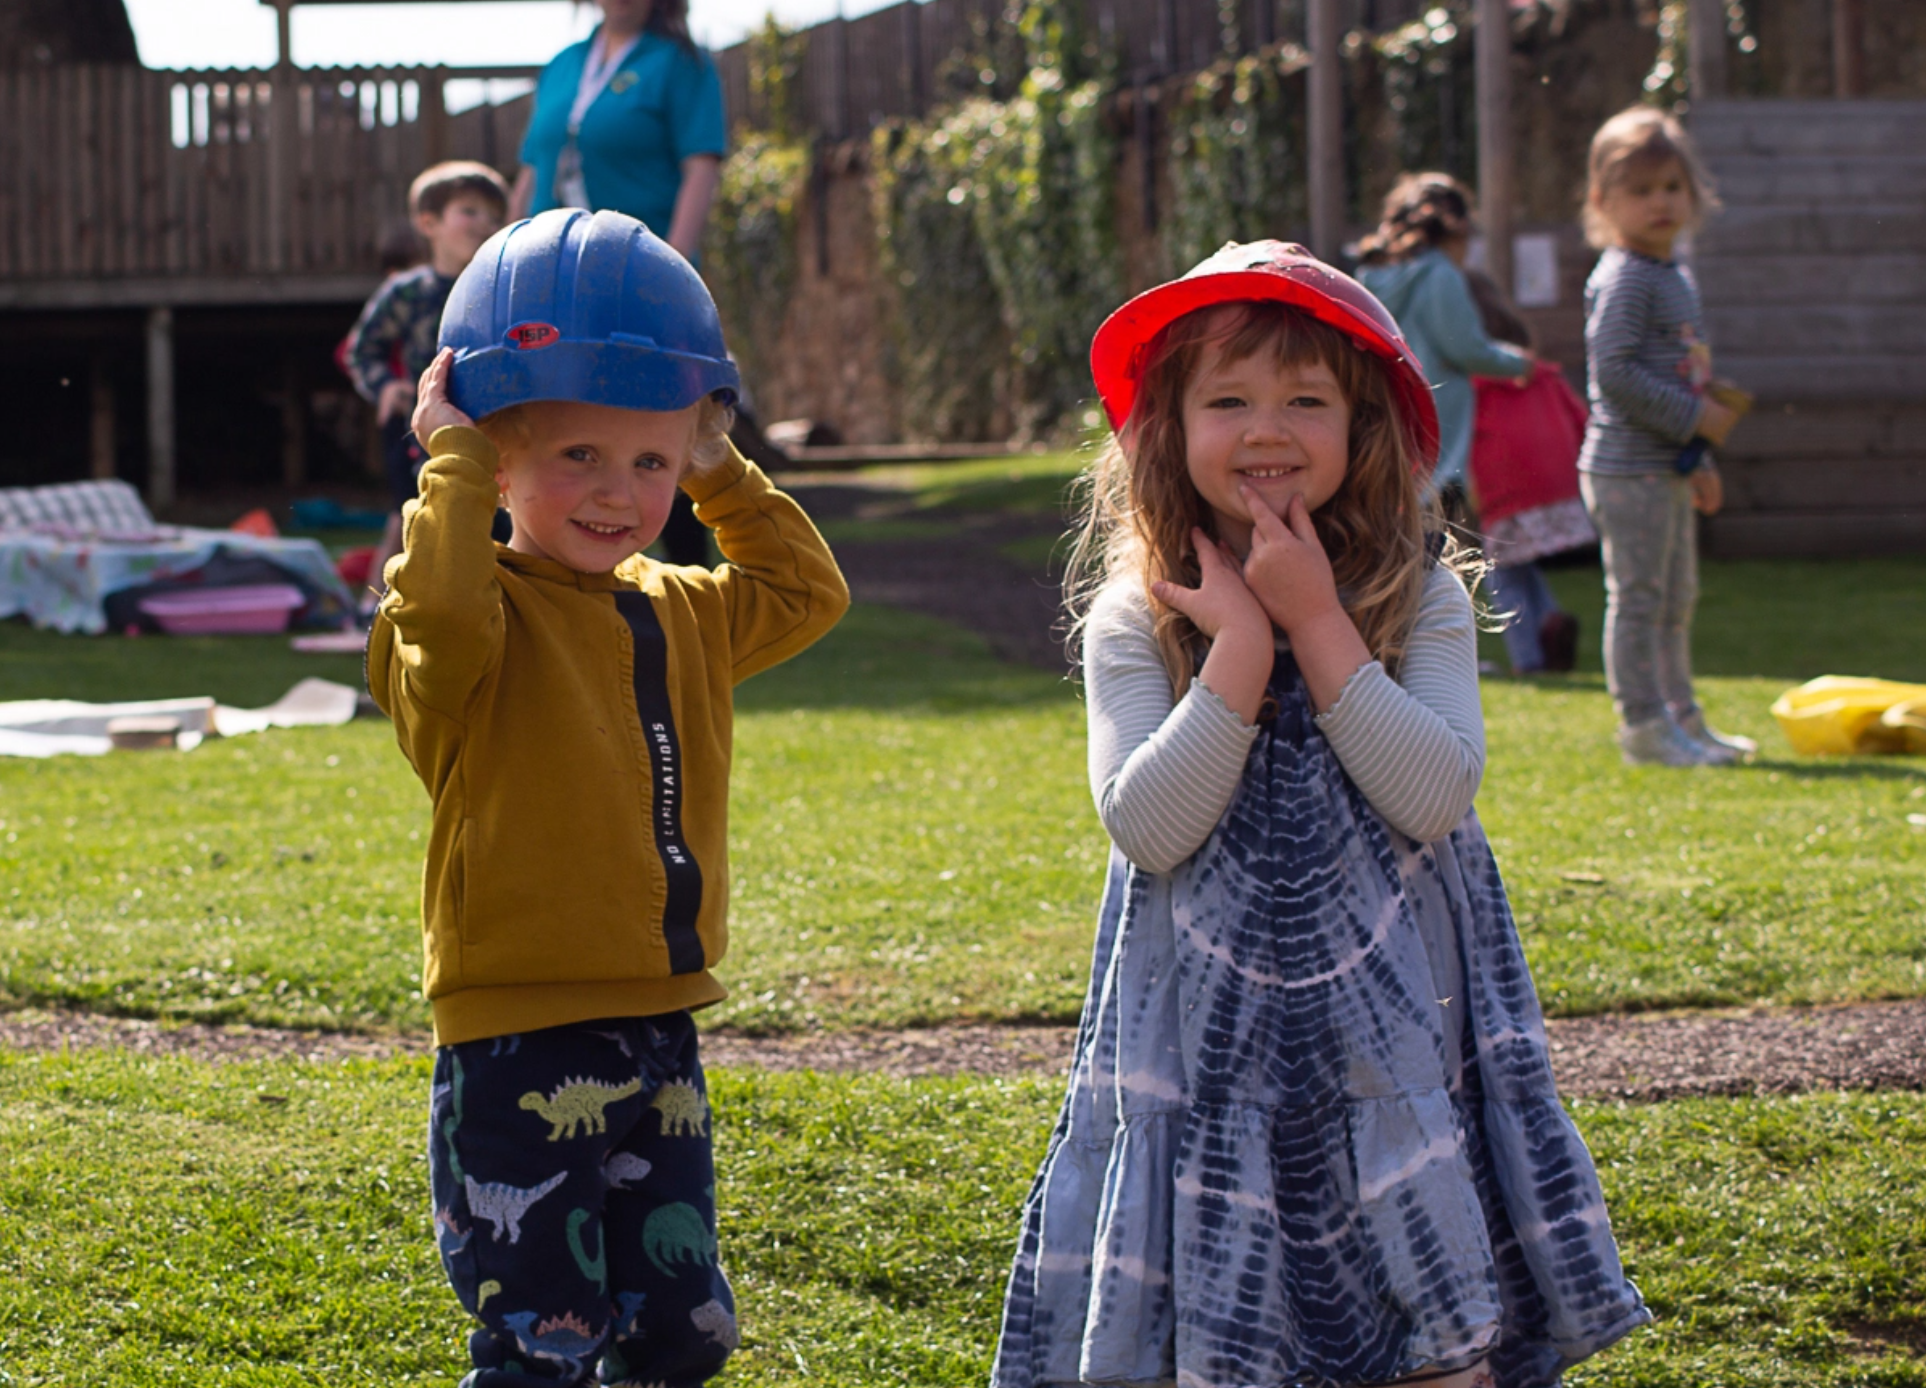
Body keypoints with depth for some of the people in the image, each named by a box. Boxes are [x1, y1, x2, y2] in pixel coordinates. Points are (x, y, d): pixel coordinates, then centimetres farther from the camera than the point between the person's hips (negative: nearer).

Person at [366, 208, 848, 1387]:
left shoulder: (683, 617, 13)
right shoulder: (482, 624, -12)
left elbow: (807, 590, 27)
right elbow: (444, 609, -35)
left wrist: (722, 475, 15)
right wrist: (455, 461, -21)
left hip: (660, 1039, 8)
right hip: (522, 1051, -7)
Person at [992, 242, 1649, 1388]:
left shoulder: (1420, 596, -1)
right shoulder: (1137, 617, -2)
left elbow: (1436, 798, -14)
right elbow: (1147, 828, -12)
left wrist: (1317, 624, -15)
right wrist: (1242, 647, -16)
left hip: (1390, 1015, 0)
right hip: (1213, 1026, 0)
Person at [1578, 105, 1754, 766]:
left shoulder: (1677, 278, 17)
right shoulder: (1623, 278, -14)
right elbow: (1615, 372, -23)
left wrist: (1699, 460, 19)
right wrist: (1696, 418, -21)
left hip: (1668, 469, 10)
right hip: (1628, 468, -10)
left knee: (1676, 599, 16)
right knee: (1638, 597, -6)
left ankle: (1682, 717, 24)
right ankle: (1644, 724, -3)